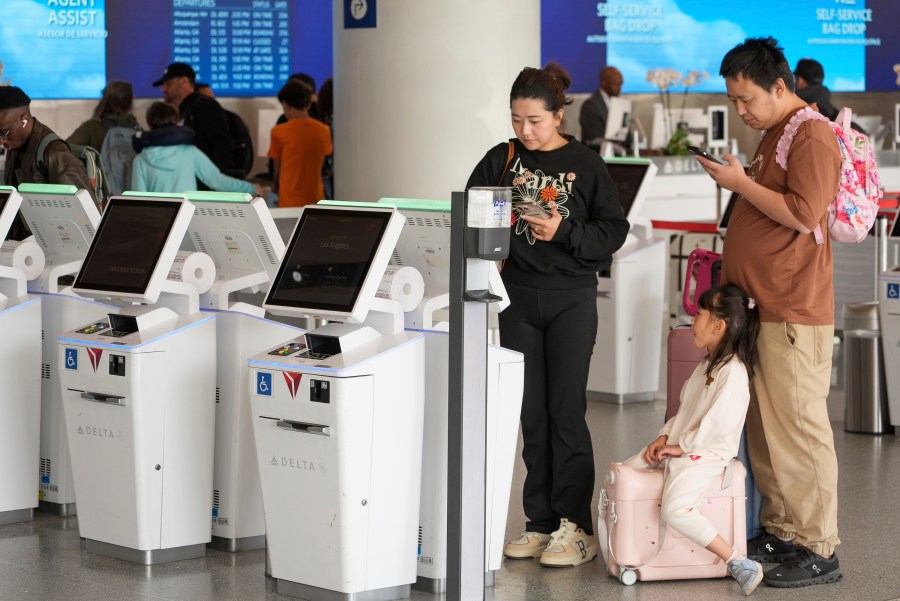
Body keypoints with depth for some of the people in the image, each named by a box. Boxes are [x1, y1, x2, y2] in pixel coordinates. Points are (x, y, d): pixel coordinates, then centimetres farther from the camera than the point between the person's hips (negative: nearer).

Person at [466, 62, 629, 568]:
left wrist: (565, 232, -17)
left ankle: (575, 527, 2)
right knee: (532, 414, 7)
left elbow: (614, 231, -4)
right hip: (519, 297, 3)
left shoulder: (586, 165, -4)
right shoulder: (502, 160, 5)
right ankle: (541, 522, 14)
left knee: (566, 410, -4)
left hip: (571, 298, -3)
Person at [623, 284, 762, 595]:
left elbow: (718, 422, -24)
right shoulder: (707, 364, 17)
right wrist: (665, 437, 4)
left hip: (706, 453, -11)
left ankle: (738, 563, -26)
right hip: (678, 446, 11)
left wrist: (681, 447, -17)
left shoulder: (733, 371, -17)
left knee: (674, 508, -30)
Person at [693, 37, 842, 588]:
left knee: (799, 429, -8)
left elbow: (803, 213, -21)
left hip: (794, 315, -10)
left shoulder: (813, 135, -12)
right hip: (761, 309, 10)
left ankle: (819, 552, -5)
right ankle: (780, 533, 20)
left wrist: (742, 183, -13)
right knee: (764, 429, 12)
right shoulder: (773, 135, 19)